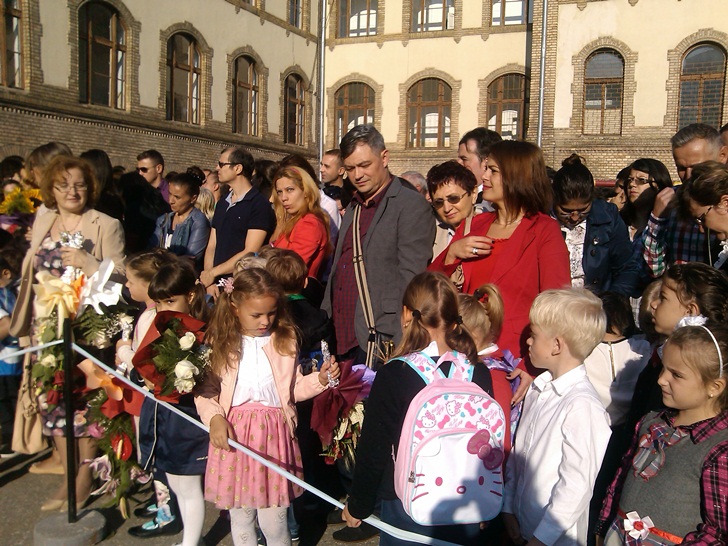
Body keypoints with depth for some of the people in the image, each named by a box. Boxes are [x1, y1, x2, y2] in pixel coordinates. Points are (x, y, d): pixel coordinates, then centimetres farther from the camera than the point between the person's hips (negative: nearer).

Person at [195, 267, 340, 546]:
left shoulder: (285, 340, 3)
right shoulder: (220, 342, -1)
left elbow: (293, 388, 8)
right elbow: (204, 390, -2)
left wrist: (319, 379, -8)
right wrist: (214, 418, -18)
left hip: (275, 434, 0)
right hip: (233, 434, 0)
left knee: (273, 521, 4)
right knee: (241, 517, 14)